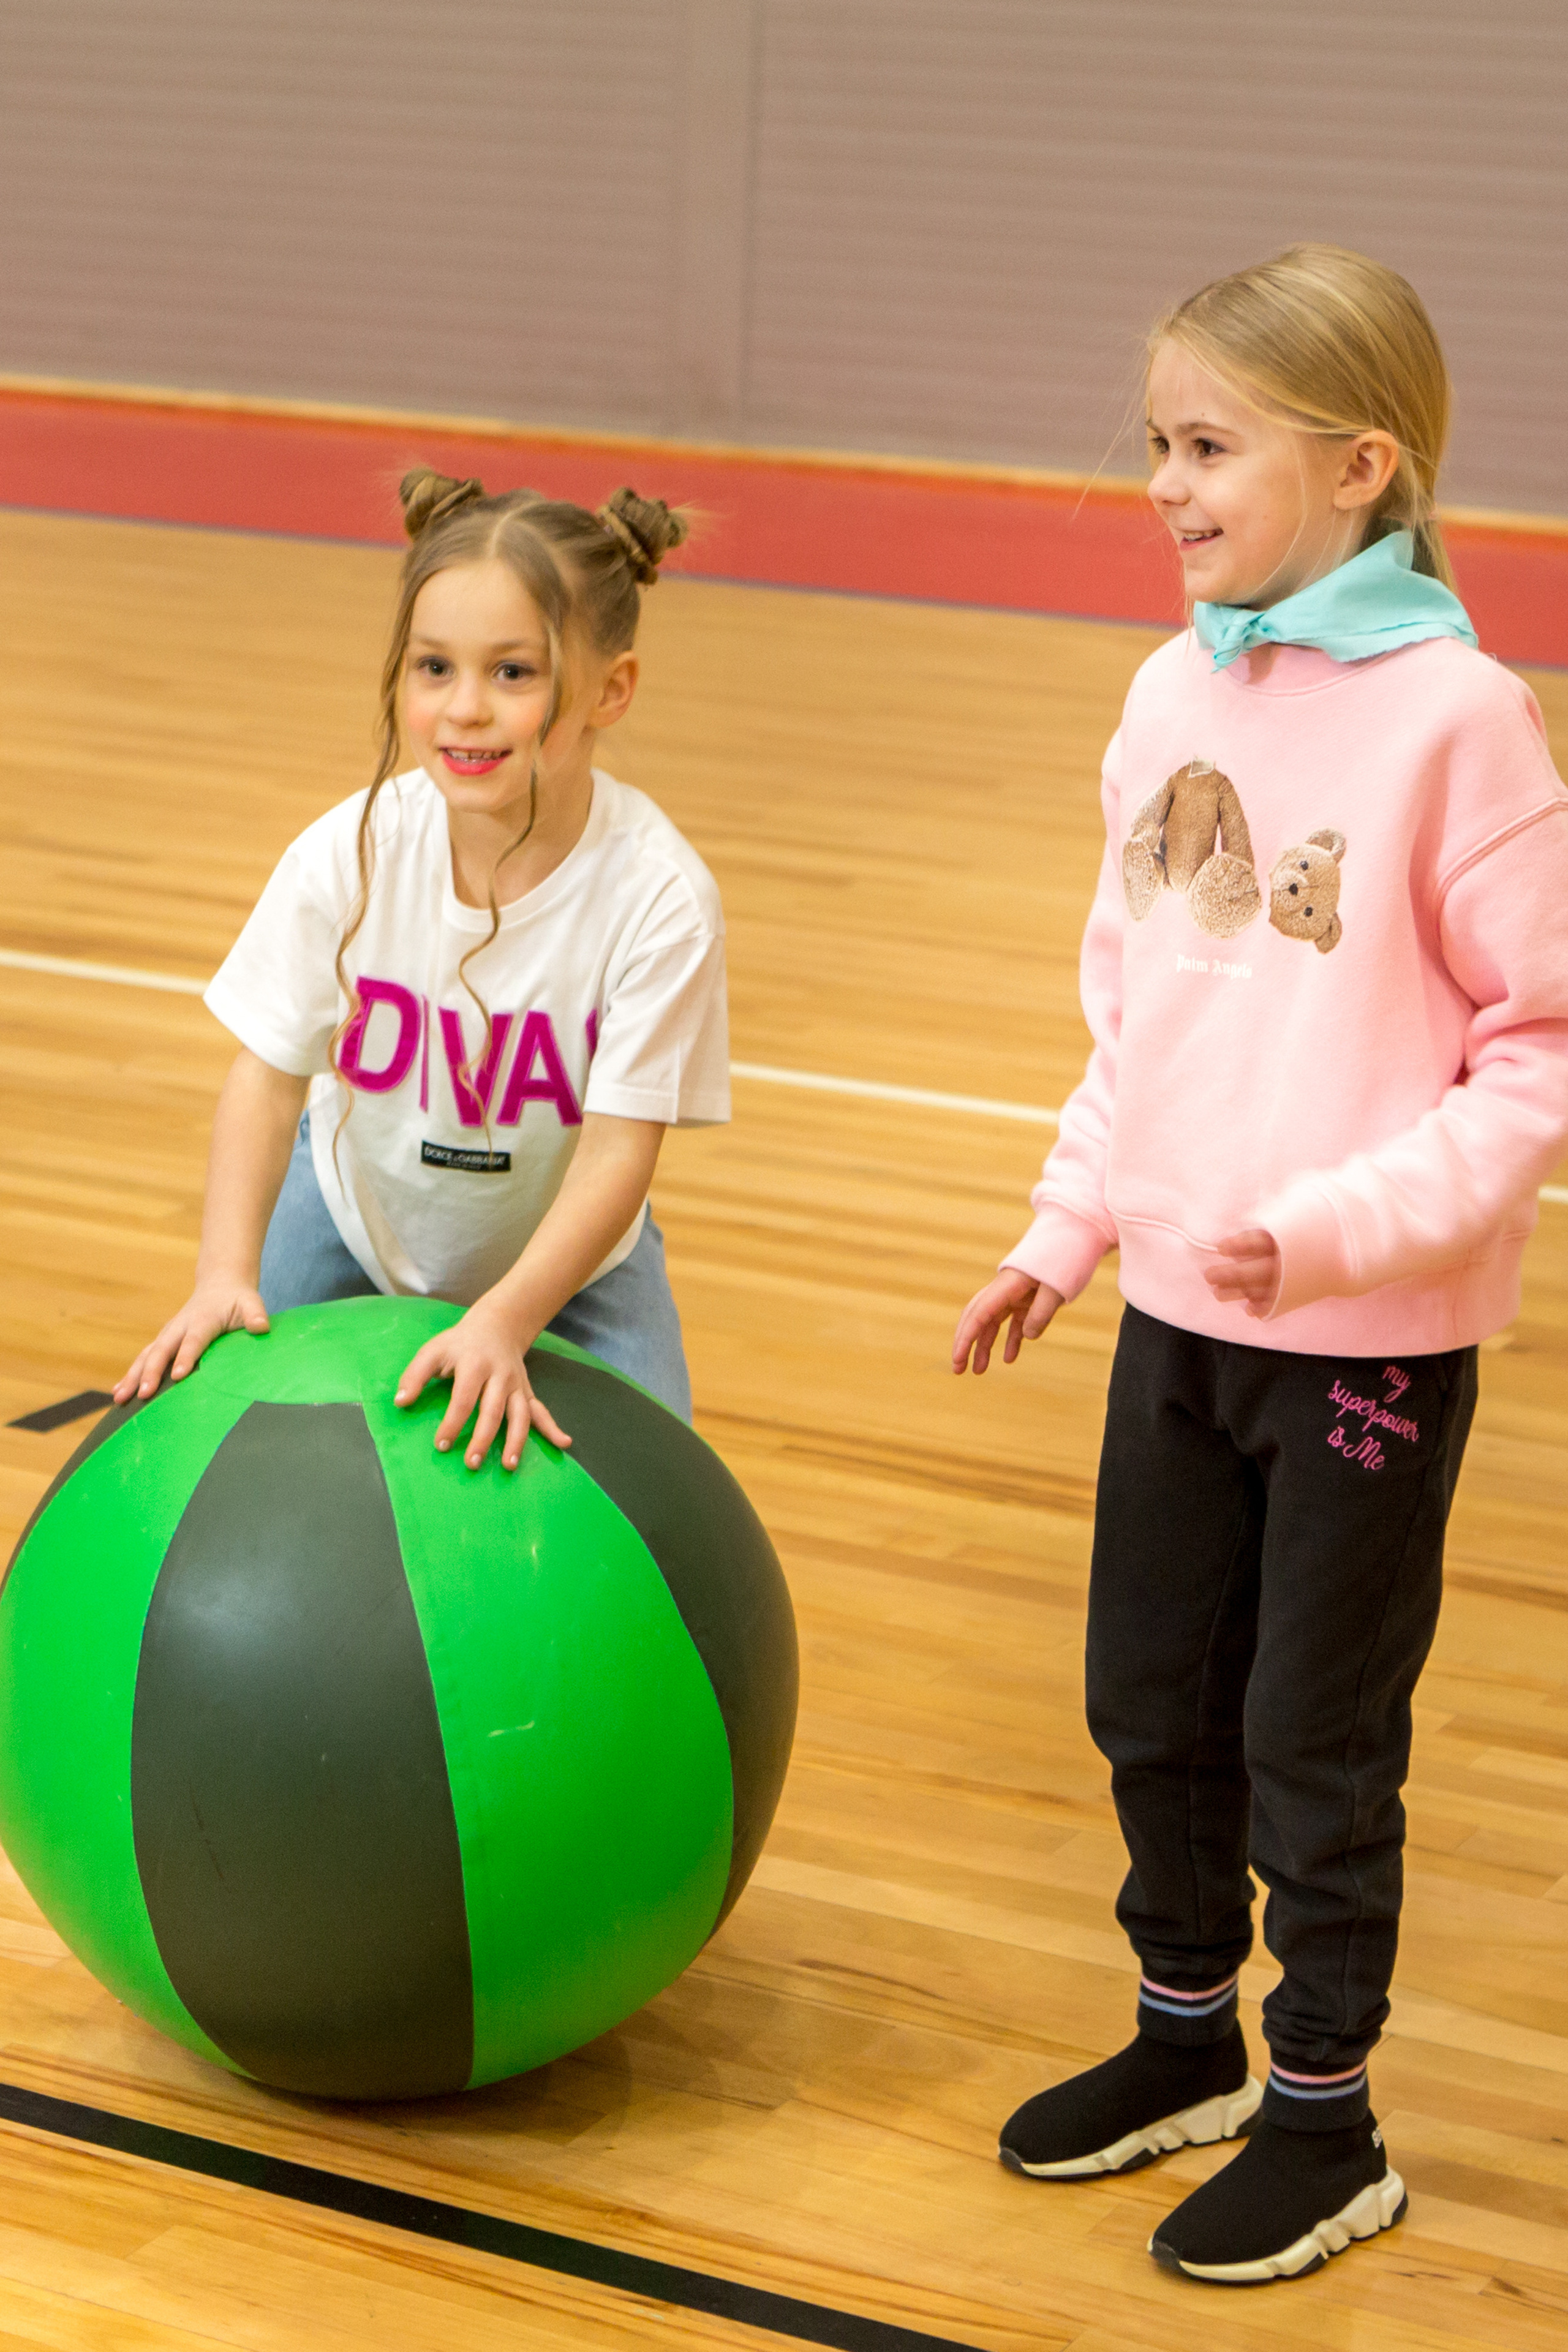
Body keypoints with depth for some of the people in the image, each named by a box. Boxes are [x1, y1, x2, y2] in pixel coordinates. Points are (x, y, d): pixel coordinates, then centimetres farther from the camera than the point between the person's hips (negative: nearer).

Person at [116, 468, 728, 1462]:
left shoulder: (658, 896, -32)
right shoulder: (347, 857, -26)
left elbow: (619, 1152, -30)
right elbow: (270, 1073, -18)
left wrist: (504, 1323, -44)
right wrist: (226, 1272, -31)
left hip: (562, 1249, -1)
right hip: (357, 1218, 1)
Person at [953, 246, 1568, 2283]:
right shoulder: (1172, 695, 2)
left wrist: (1343, 1225, -23)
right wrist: (1064, 1234, 10)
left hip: (1372, 1341, -6)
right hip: (1178, 1313, 6)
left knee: (1316, 1742, 6)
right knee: (1152, 1704, 17)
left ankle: (1323, 2124, 24)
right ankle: (1186, 2042, 38)